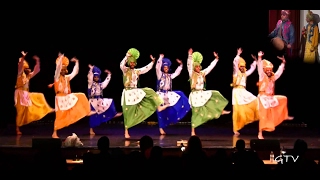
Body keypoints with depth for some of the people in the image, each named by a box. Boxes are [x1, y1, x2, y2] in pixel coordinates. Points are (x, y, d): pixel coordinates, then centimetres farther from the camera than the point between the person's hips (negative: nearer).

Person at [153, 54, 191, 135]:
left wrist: (180, 65, 14)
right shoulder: (160, 74, 0)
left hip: (168, 95, 5)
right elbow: (157, 67, -15)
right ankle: (161, 128, 3)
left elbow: (177, 72, 21)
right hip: (161, 95, -5)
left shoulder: (170, 76, 14)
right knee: (161, 112, -4)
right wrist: (160, 58, -15)